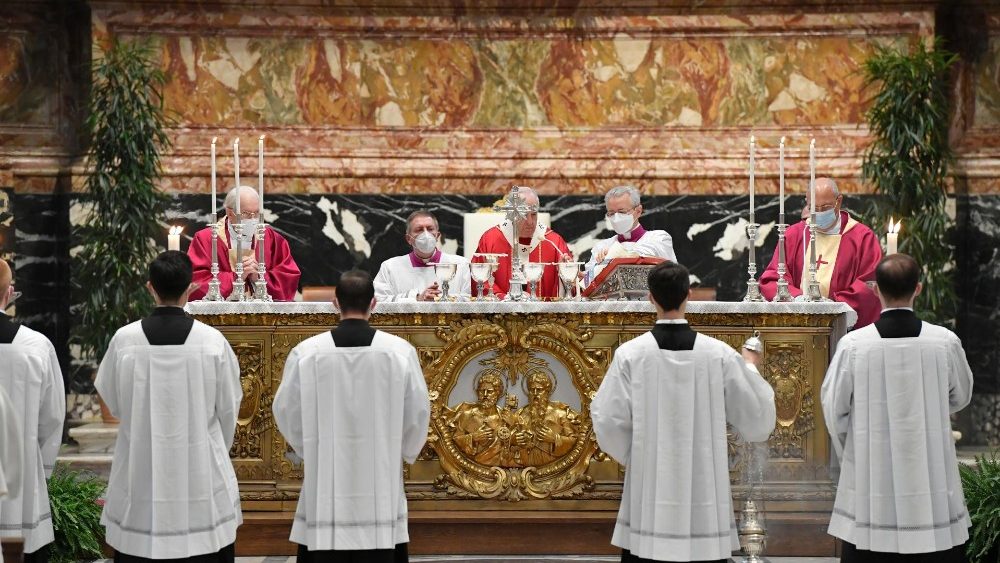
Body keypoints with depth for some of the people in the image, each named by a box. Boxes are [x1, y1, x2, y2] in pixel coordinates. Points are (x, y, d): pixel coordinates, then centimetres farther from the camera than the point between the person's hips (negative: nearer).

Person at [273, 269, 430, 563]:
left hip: (325, 483, 0)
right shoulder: (400, 351, -7)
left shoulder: (306, 352, -8)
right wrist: (403, 453, 20)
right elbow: (418, 414, 0)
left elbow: (287, 413, 2)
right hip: (380, 482, 0)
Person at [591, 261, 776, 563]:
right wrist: (750, 368, 17)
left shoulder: (630, 354, -9)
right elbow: (758, 421, 0)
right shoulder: (720, 354, -7)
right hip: (705, 492, 1)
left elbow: (608, 423, -7)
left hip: (649, 498, 0)